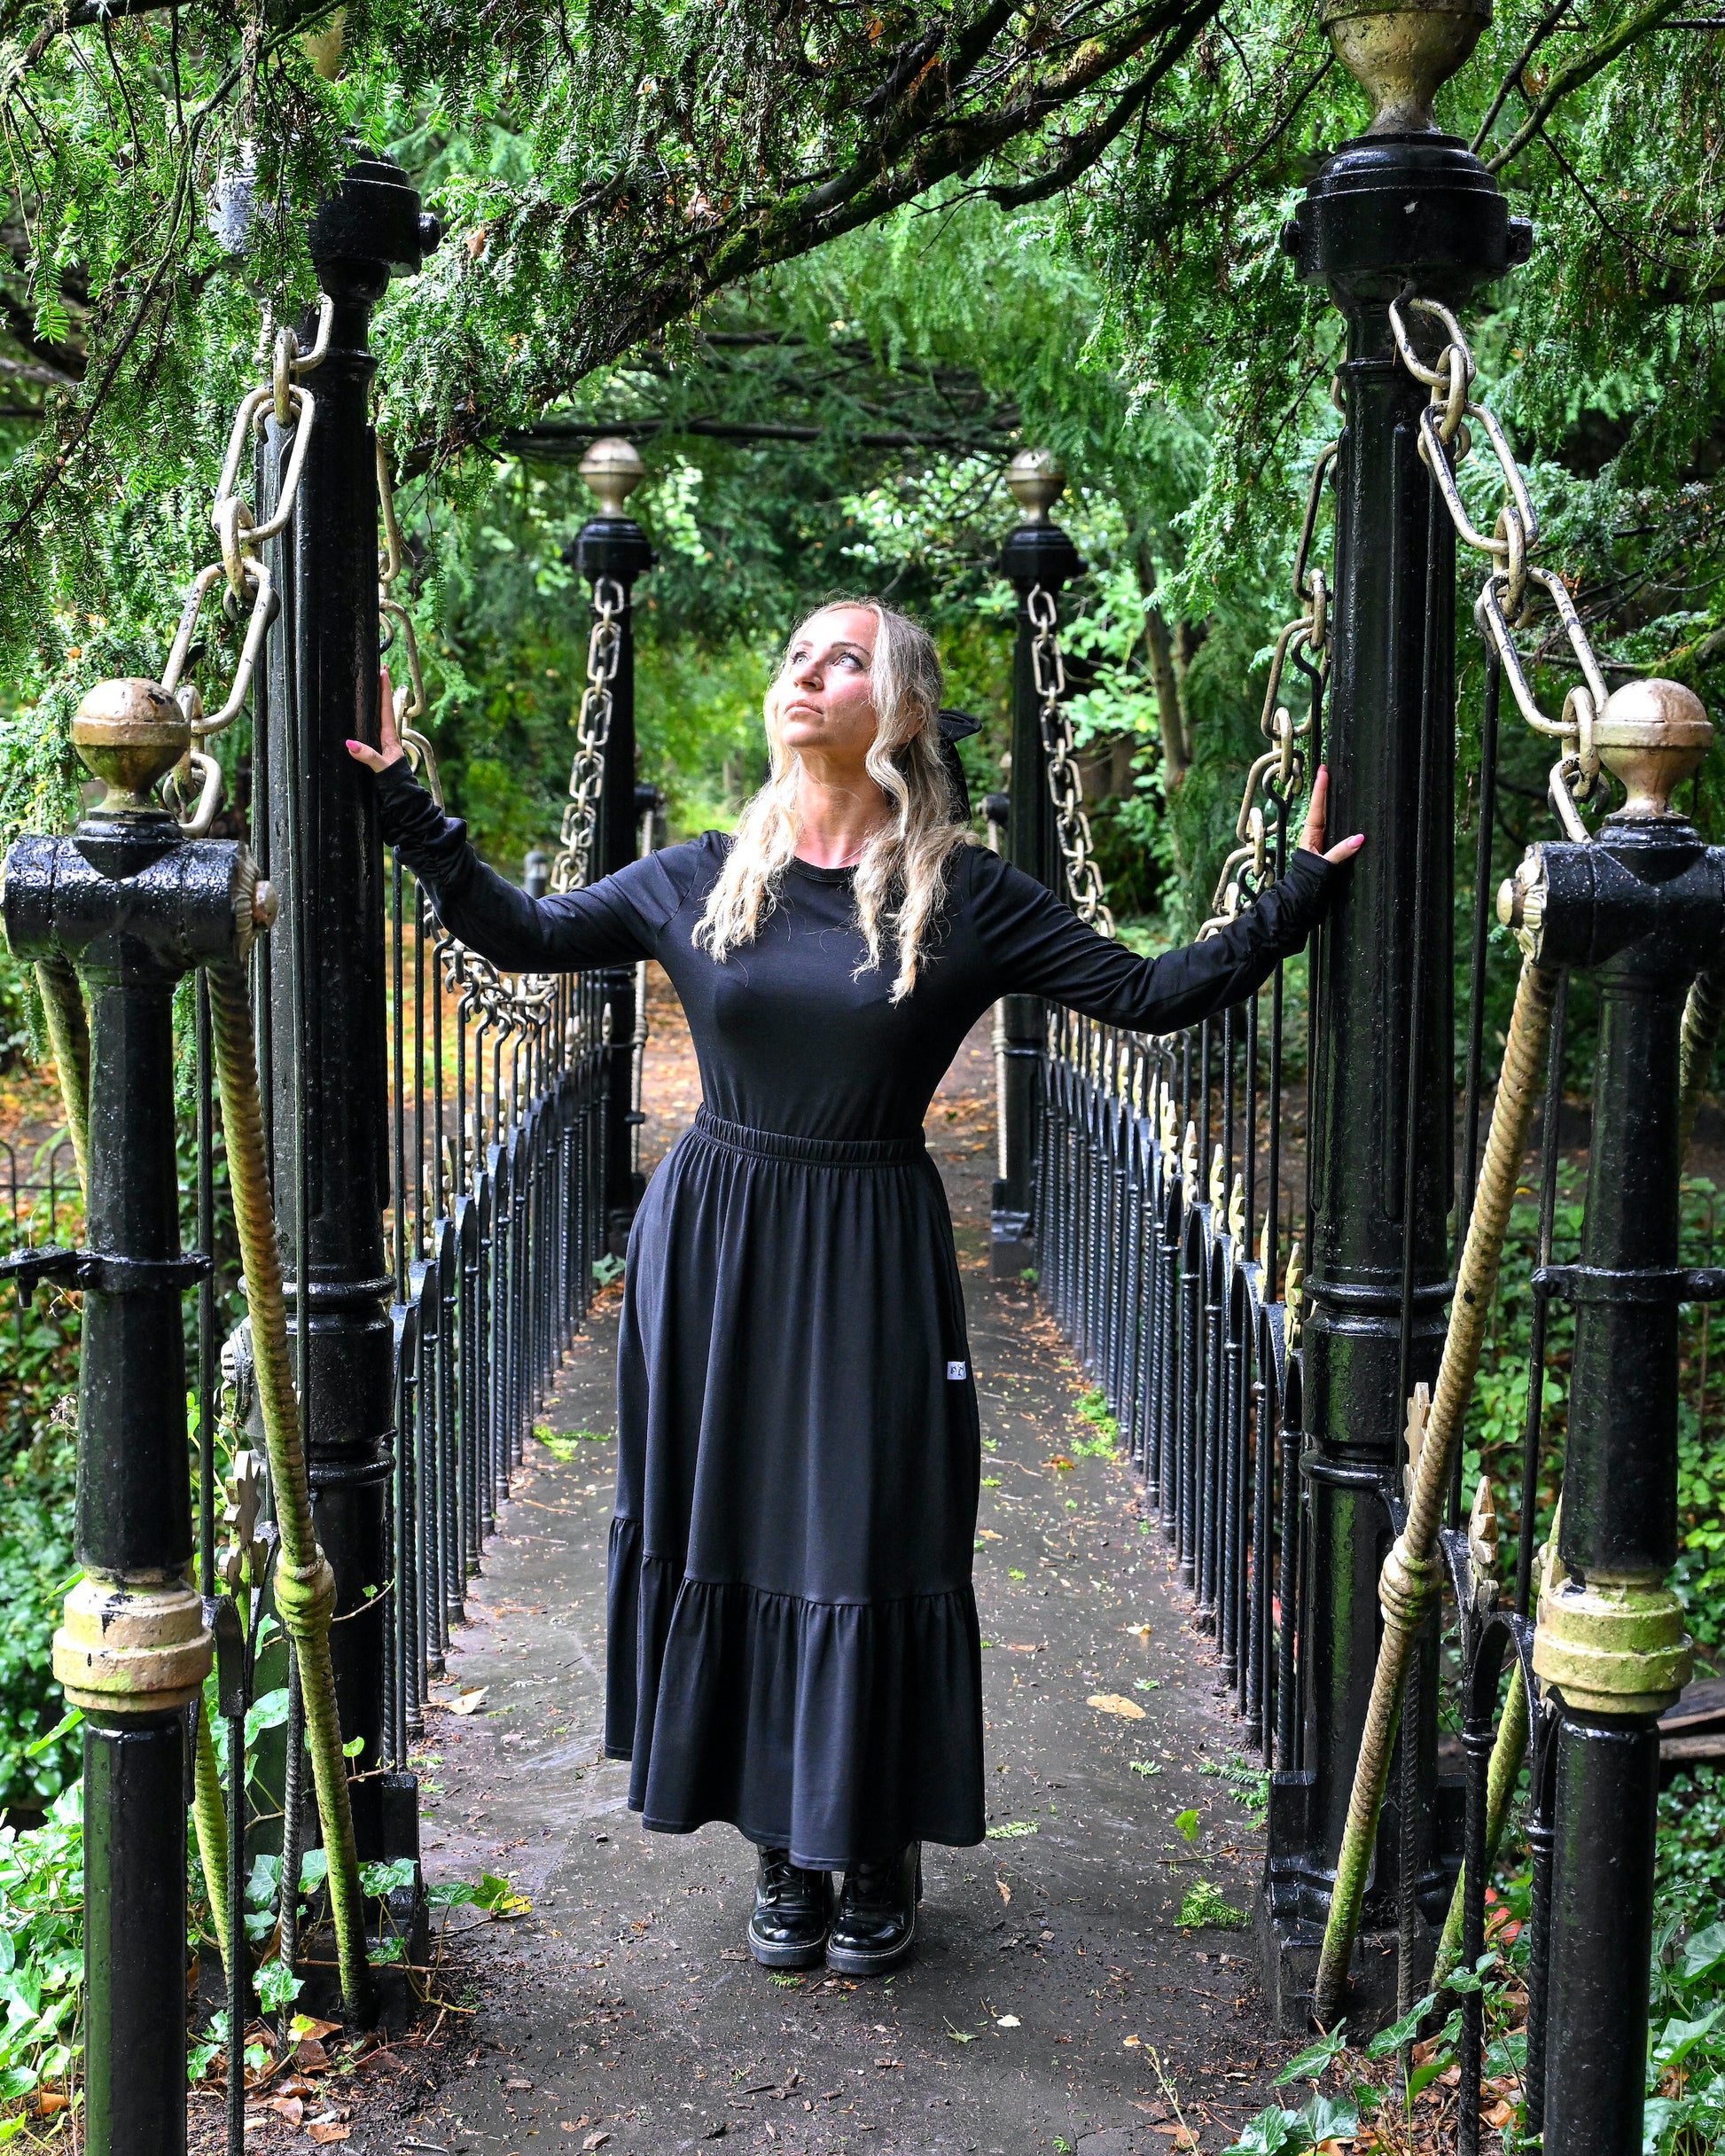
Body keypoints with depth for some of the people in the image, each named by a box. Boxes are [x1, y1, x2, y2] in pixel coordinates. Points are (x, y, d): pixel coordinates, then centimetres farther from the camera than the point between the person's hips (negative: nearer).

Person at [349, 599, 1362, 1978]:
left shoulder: (965, 897, -3)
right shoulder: (699, 881, 4)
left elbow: (1151, 993, -3)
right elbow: (522, 933, 6)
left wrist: (1302, 889, -8)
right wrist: (404, 802, 3)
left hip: (873, 1258, -2)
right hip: (716, 1245, 3)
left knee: (873, 1546, 3)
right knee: (738, 1537, 8)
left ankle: (883, 1860, 24)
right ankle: (786, 1850, 27)